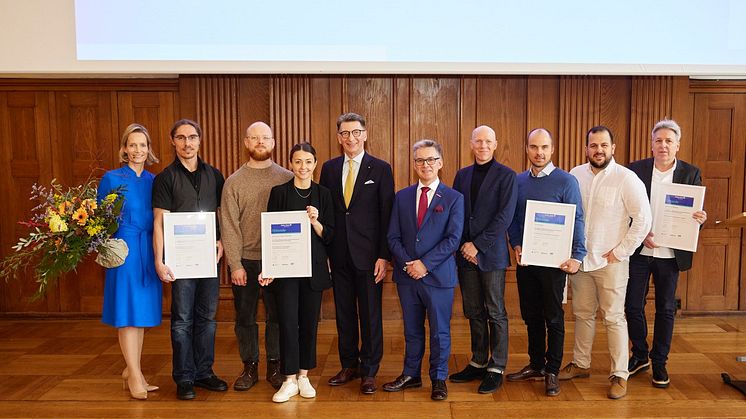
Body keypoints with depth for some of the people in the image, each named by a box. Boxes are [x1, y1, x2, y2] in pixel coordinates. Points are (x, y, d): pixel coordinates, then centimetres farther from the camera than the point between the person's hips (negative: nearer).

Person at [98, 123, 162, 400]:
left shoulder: (153, 181, 10)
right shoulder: (111, 178, 0)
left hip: (150, 250, 5)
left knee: (143, 310, 10)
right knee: (127, 310, -2)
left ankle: (131, 370, 22)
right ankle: (135, 375, 7)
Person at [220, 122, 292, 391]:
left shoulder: (287, 178, 2)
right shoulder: (234, 182, 2)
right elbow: (229, 225, -2)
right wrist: (235, 264, -8)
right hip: (244, 261, 1)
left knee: (277, 316, 9)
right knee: (245, 317, 10)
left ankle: (274, 366, 24)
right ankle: (250, 367, 25)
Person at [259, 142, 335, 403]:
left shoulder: (323, 194, 4)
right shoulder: (279, 192, 0)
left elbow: (328, 236, 3)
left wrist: (315, 221, -16)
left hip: (314, 267, 2)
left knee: (309, 321, 8)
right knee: (288, 321, -3)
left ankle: (304, 376, 23)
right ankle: (290, 380, 10)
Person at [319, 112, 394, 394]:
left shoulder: (380, 169, -2)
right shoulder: (329, 168, 8)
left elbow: (387, 215, -5)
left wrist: (384, 255, -10)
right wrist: (323, 251, 2)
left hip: (368, 254, -3)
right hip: (339, 254, 3)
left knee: (370, 315, 5)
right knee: (344, 312, 13)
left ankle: (369, 371, 20)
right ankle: (349, 365, 28)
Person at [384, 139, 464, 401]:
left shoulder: (453, 198, -1)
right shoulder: (402, 197, 8)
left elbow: (453, 239, -9)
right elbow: (393, 237, 5)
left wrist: (425, 264, -15)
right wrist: (407, 263, -10)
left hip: (438, 275, -3)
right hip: (407, 275, 3)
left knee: (440, 331, 7)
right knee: (412, 330, 14)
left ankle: (438, 379, 23)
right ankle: (411, 375, 29)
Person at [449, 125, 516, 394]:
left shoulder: (506, 176, -4)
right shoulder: (462, 175, 12)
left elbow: (504, 217, -12)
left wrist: (478, 245, -14)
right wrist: (463, 246, -3)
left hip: (491, 254, -5)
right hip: (466, 254, 5)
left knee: (496, 314, 3)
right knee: (474, 313, 12)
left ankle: (496, 370, 13)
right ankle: (478, 363, 24)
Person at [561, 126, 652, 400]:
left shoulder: (626, 178, -10)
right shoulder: (575, 175, 3)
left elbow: (643, 219, -11)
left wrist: (620, 252, -11)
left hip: (610, 261, -4)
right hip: (579, 258, 5)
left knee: (614, 317, 2)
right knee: (583, 314, 15)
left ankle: (619, 375, 14)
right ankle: (580, 364, 30)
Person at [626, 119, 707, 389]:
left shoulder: (691, 173, 1)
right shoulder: (635, 170, -2)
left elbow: (695, 213, 3)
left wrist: (700, 218, -20)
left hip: (671, 254, 1)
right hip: (639, 251, 0)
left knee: (666, 309, 9)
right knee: (633, 306, 5)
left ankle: (659, 363, 24)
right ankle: (640, 356, 26)